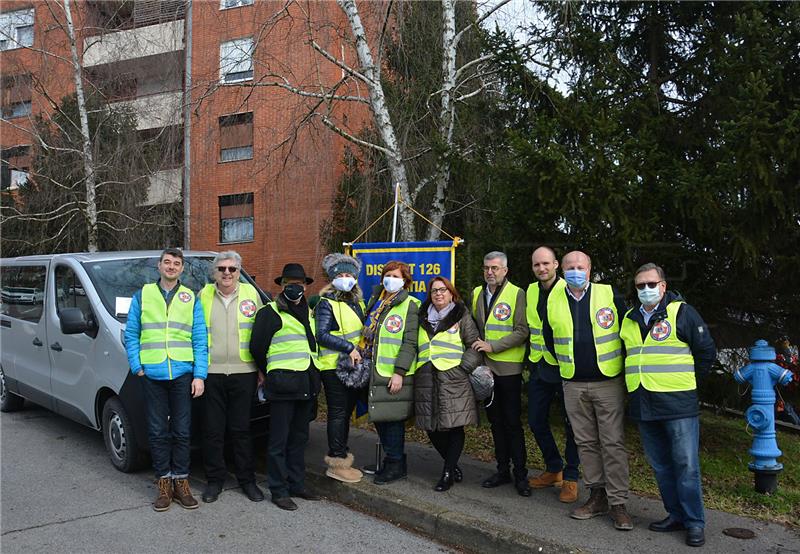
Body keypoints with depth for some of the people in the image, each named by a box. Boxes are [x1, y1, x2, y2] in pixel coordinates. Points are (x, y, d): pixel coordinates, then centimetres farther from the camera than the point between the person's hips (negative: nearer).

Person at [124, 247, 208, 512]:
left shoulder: (191, 299, 7)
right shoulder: (142, 296, 8)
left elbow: (200, 341, 4)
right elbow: (131, 335, 8)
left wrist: (199, 375, -4)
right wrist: (137, 367, -3)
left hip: (182, 374, 0)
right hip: (152, 375, 0)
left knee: (182, 431, 5)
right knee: (158, 431, 5)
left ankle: (181, 481, 15)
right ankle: (164, 482, 15)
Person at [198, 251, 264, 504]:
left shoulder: (251, 293, 5)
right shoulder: (204, 295, 6)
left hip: (244, 372, -1)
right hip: (211, 372, 1)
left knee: (241, 429, 6)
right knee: (213, 430, 6)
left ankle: (247, 479, 18)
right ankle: (215, 480, 19)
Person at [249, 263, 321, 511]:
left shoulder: (307, 312, 17)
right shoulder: (271, 312, -5)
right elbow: (257, 347, -9)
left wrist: (313, 378, 16)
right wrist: (270, 372, 2)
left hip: (306, 383, 7)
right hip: (283, 383, -7)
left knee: (299, 437, 15)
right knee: (279, 440, -1)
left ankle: (296, 484, 25)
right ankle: (279, 491, 7)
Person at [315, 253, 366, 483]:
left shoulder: (357, 302, 15)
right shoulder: (326, 303, -7)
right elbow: (322, 335, -16)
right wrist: (349, 348, -20)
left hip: (355, 366, 7)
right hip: (334, 366, -7)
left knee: (346, 412, 13)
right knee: (338, 413, -4)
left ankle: (341, 456, 23)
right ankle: (336, 462, 3)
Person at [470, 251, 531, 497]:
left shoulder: (517, 294, -7)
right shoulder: (477, 293, 11)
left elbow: (522, 331, -13)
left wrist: (493, 346, -18)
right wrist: (478, 345, 7)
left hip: (508, 368, -5)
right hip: (485, 366, 6)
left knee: (512, 422, -1)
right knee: (495, 420, 13)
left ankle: (520, 474, 10)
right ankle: (503, 470, 24)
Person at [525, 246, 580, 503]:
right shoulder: (529, 292, 7)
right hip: (539, 367, 6)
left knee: (571, 424, 4)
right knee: (536, 421, 12)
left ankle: (570, 477, 18)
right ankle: (553, 469, 30)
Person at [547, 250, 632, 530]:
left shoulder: (609, 295, -4)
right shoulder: (552, 300, 3)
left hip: (608, 381, -3)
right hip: (573, 385, 3)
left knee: (613, 443, -1)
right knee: (586, 442, 11)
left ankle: (618, 503, 7)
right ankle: (597, 496, 23)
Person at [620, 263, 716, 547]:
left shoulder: (682, 312, -4)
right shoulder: (629, 319, 12)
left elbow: (706, 352, 0)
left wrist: (683, 380, 5)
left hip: (678, 405, -5)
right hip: (643, 405, 5)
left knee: (686, 465, -1)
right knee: (660, 465, 12)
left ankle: (695, 523, 10)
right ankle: (675, 515, 24)